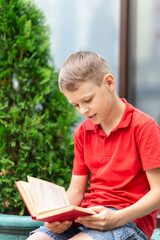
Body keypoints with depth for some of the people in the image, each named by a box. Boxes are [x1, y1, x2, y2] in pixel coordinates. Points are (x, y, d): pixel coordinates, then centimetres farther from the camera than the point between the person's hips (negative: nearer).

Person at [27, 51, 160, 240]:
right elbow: (76, 191, 13)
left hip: (130, 218, -5)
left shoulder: (144, 126, -5)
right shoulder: (82, 132, 15)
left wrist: (117, 218, -23)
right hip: (86, 215, 5)